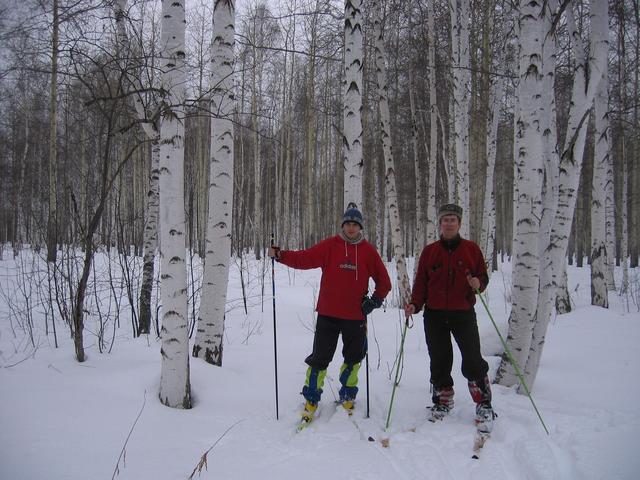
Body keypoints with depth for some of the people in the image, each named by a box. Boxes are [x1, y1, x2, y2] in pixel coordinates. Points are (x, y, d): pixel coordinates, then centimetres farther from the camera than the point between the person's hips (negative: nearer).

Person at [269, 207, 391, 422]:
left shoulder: (368, 251, 3)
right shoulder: (329, 246, -1)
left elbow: (384, 281, 10)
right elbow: (304, 258, -7)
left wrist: (375, 300, 0)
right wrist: (280, 255, -19)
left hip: (356, 316, 2)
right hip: (328, 314, -2)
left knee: (354, 356, 13)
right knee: (320, 357, 0)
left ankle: (347, 396, 33)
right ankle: (311, 398, 16)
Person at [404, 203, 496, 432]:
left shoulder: (471, 249, 2)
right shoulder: (429, 251, 5)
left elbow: (483, 276, 7)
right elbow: (421, 282, 7)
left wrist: (478, 283, -16)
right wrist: (415, 305, -7)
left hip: (463, 313, -2)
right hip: (435, 315, 2)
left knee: (473, 361, -7)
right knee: (439, 362, 9)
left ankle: (484, 406, 8)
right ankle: (442, 402, 26)